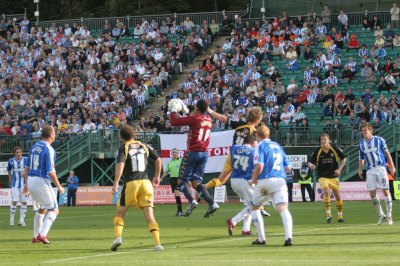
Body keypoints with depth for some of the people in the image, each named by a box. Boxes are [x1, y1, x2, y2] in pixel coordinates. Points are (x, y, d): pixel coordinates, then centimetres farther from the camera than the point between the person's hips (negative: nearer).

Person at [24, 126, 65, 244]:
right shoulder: (49, 149, -13)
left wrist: (27, 185, 25)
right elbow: (51, 171, -17)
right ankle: (42, 234, -16)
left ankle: (36, 236, 24)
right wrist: (59, 186, -5)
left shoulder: (34, 147, 11)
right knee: (54, 210, -2)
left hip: (31, 181, 8)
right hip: (42, 181, -8)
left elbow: (27, 168, 16)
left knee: (41, 210, 23)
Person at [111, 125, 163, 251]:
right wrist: (157, 176, 28)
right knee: (149, 215, 1)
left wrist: (116, 182, -22)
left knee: (120, 213, 10)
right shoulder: (144, 146, 13)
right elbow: (158, 159, 16)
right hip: (145, 183, 3)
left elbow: (120, 164, -16)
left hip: (130, 184, -3)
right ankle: (158, 243, -10)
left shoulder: (123, 148, 0)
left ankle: (118, 236, -12)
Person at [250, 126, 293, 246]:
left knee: (254, 207, 18)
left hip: (264, 181, -4)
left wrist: (254, 178, 1)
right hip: (280, 180, 4)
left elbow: (259, 165, -14)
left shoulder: (261, 146, 0)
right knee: (283, 208, -9)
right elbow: (287, 167, 20)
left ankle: (261, 238, 15)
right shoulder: (278, 146, 20)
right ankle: (288, 237, -30)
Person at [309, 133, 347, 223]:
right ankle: (328, 215, -15)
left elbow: (344, 158, 7)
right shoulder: (317, 151, -6)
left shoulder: (335, 149, -5)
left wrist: (339, 169, -2)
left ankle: (340, 216, 22)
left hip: (334, 176, 2)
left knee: (338, 196, 5)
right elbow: (312, 162, 2)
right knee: (327, 192, -24)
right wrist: (311, 165, -22)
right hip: (323, 177, -2)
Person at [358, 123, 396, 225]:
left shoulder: (379, 140, -1)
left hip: (381, 168, -3)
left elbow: (387, 153, 2)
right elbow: (361, 159, 15)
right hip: (370, 170, 3)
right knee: (372, 193, -1)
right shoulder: (361, 144, 8)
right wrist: (360, 170, 1)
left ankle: (389, 215, 3)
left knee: (385, 191, -5)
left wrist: (392, 167, -2)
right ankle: (381, 215, 14)